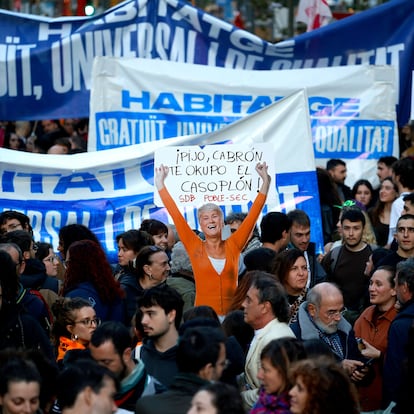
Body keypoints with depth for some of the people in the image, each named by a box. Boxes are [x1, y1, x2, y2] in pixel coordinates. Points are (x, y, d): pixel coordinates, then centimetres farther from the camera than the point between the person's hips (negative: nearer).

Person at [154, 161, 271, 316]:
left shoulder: (233, 245, 8)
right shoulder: (195, 247, 6)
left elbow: (253, 215, 8)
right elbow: (175, 214, 6)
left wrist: (265, 182, 7)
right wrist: (160, 184, 6)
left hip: (231, 315, 1)